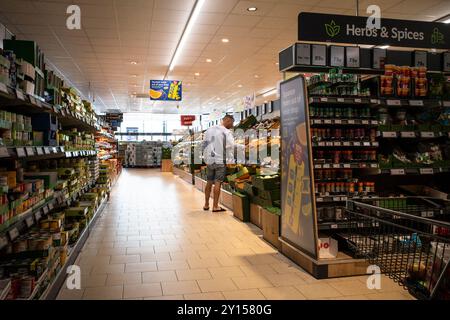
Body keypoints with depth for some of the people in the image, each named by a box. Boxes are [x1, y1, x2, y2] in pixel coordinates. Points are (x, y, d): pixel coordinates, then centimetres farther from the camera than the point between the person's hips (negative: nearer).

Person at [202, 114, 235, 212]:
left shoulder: (209, 130, 11)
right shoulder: (227, 132, -9)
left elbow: (204, 145, 16)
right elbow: (230, 148, -13)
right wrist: (231, 162, -8)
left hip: (209, 160, 6)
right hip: (221, 161, -6)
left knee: (209, 182, 15)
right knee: (217, 183, -2)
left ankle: (206, 204, 23)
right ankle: (215, 206, 1)